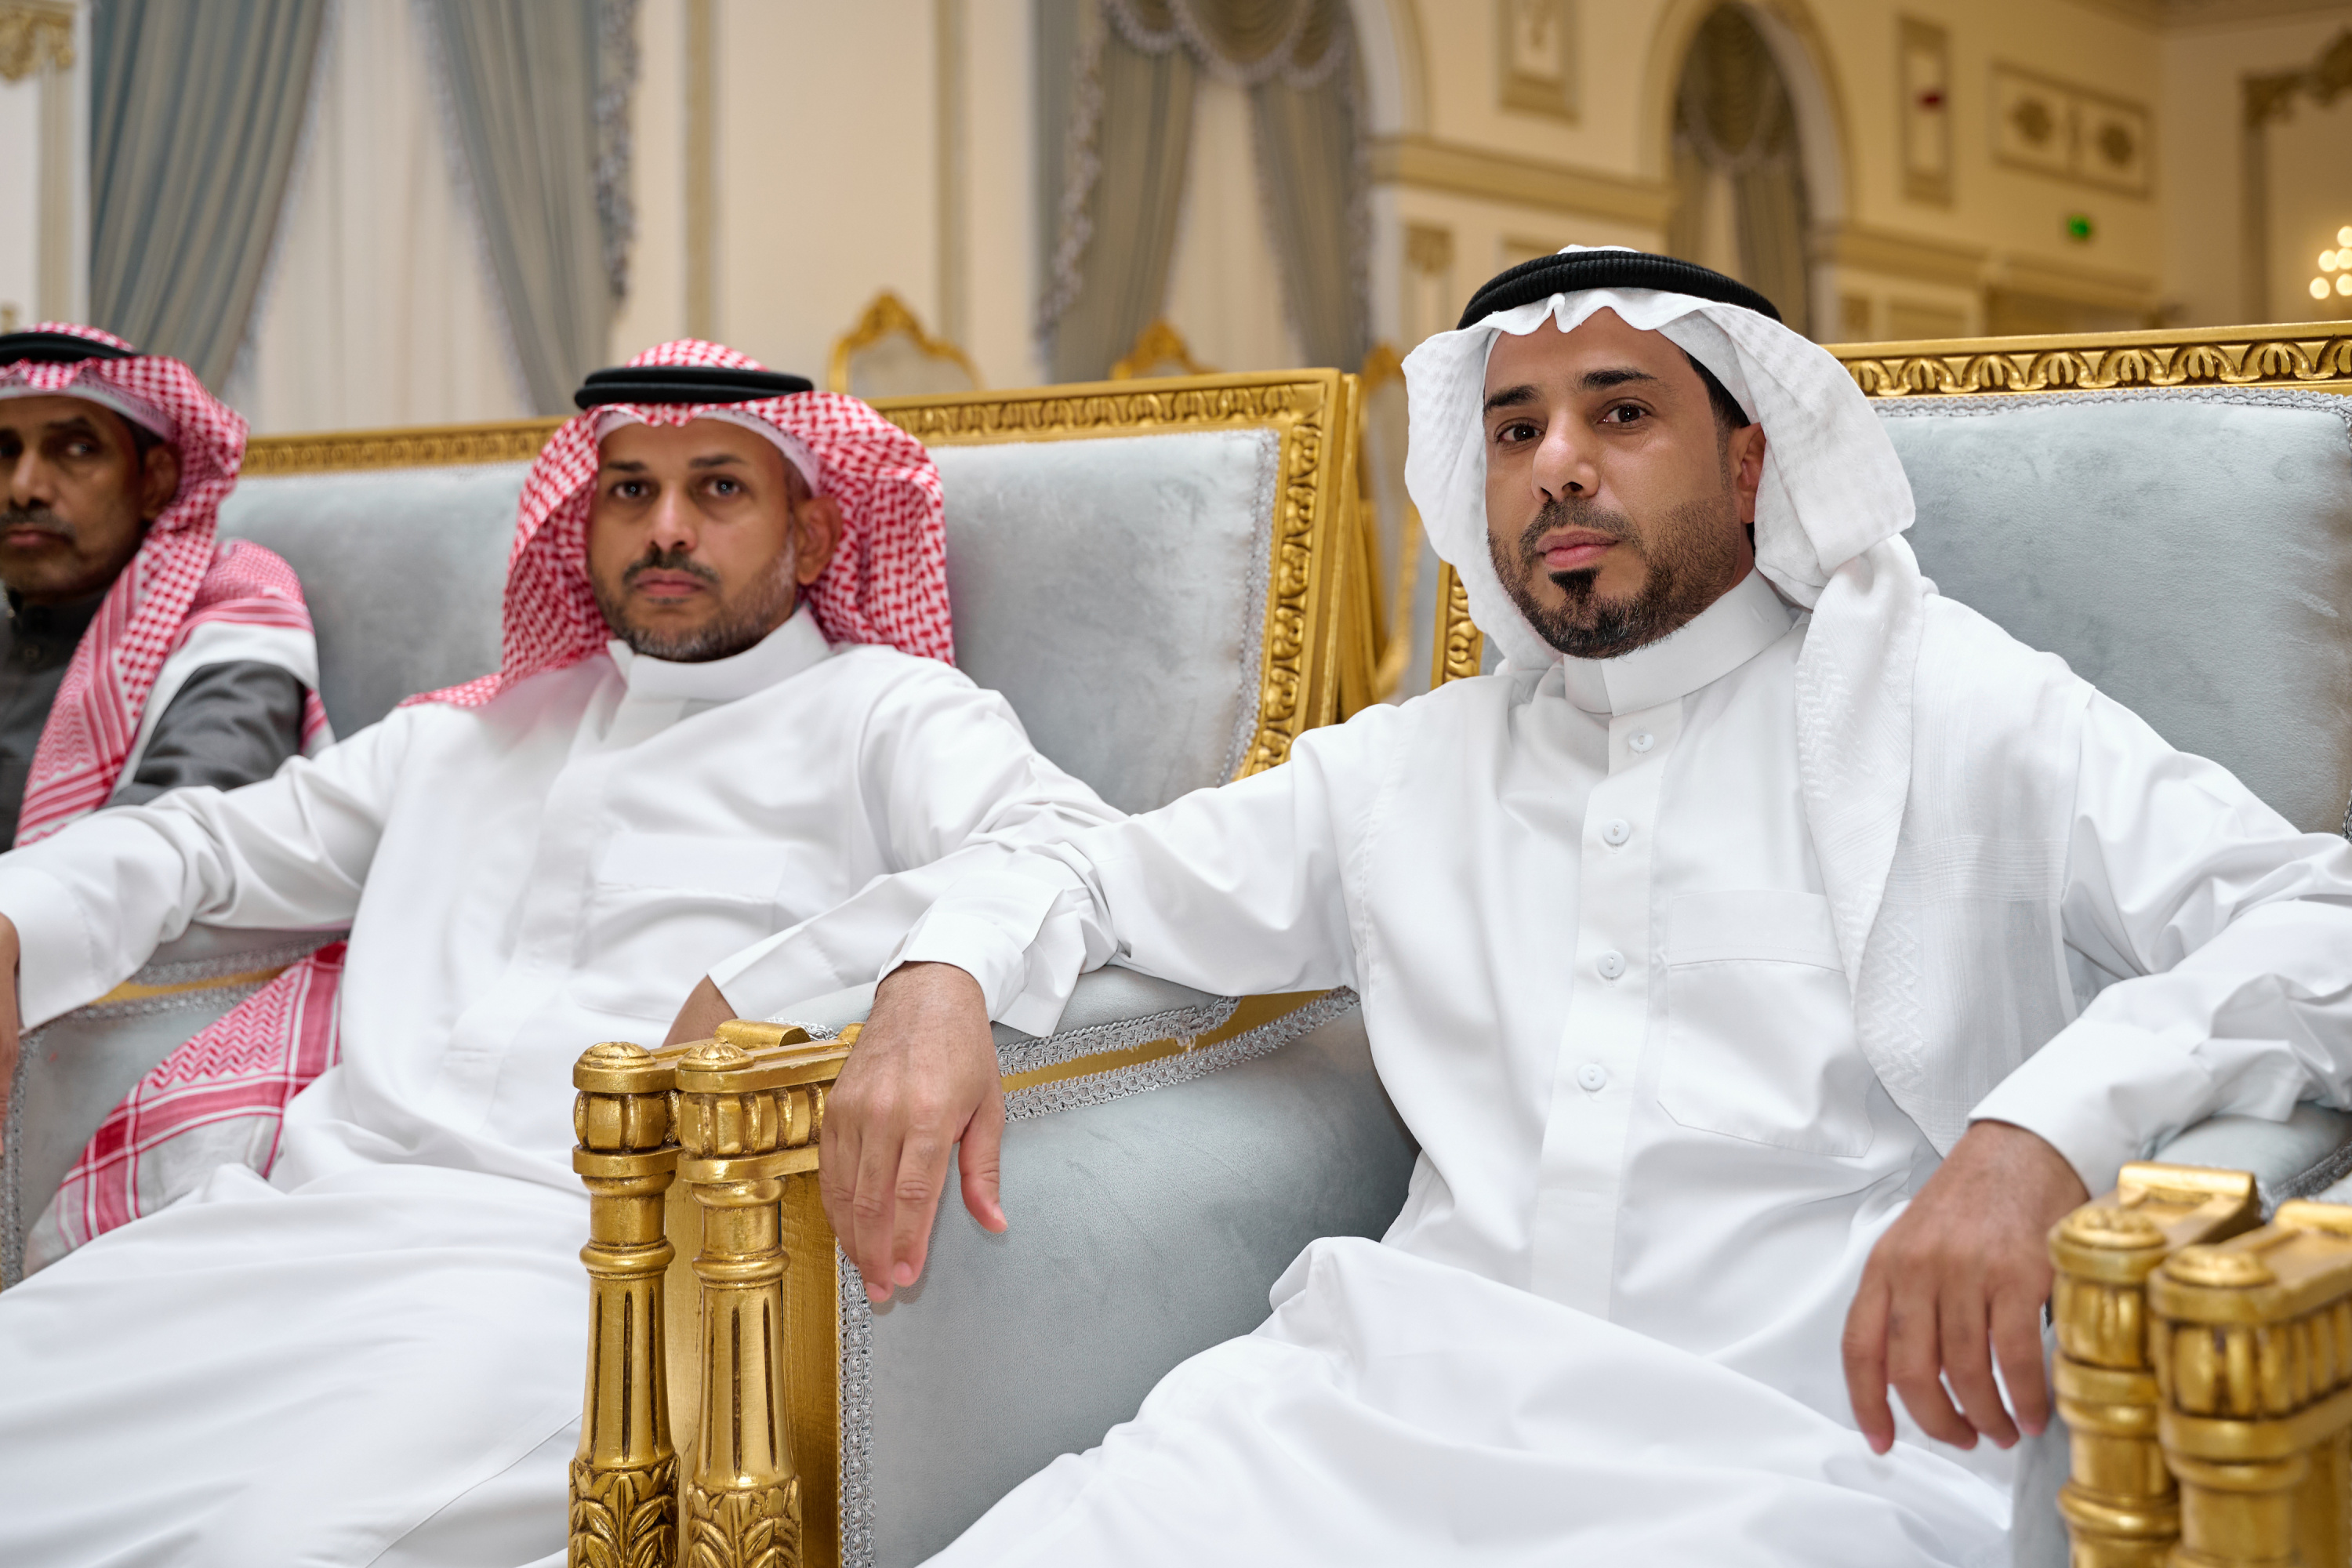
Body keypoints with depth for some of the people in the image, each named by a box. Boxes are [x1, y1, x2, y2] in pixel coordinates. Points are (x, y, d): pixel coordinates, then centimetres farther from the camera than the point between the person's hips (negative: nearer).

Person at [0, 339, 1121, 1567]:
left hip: (567, 1261, -6)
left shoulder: (885, 712, 10)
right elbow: (210, 841, 35)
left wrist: (755, 994, -17)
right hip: (298, 1221, 6)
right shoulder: (483, 730, 29)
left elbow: (1070, 860, -10)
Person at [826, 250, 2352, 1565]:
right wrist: (941, 983, 5)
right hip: (1395, 1406, 4)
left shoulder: (1939, 703, 8)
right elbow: (1107, 873, 30)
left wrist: (2040, 1132, -21)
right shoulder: (1412, 764, 22)